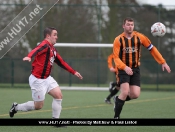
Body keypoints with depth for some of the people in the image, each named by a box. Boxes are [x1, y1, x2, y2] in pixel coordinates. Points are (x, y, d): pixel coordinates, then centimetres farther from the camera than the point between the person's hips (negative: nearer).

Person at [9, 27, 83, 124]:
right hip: (37, 80, -9)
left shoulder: (53, 50, 11)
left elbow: (61, 63, 22)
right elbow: (36, 50, -40)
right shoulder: (45, 45, -17)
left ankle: (55, 120, 2)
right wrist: (29, 57, -62)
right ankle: (16, 107, 21)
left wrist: (74, 72, 22)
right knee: (38, 106, 0)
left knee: (58, 95, -7)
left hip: (47, 78, 9)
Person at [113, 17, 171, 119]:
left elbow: (152, 49, 4)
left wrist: (163, 62, 1)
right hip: (123, 69, -3)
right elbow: (116, 57, -14)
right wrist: (125, 67, -31)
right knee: (125, 92, -20)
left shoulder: (140, 37, -4)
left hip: (135, 69, 3)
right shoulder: (118, 40, -9)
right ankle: (116, 116, -4)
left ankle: (118, 99, 22)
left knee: (135, 95, -9)